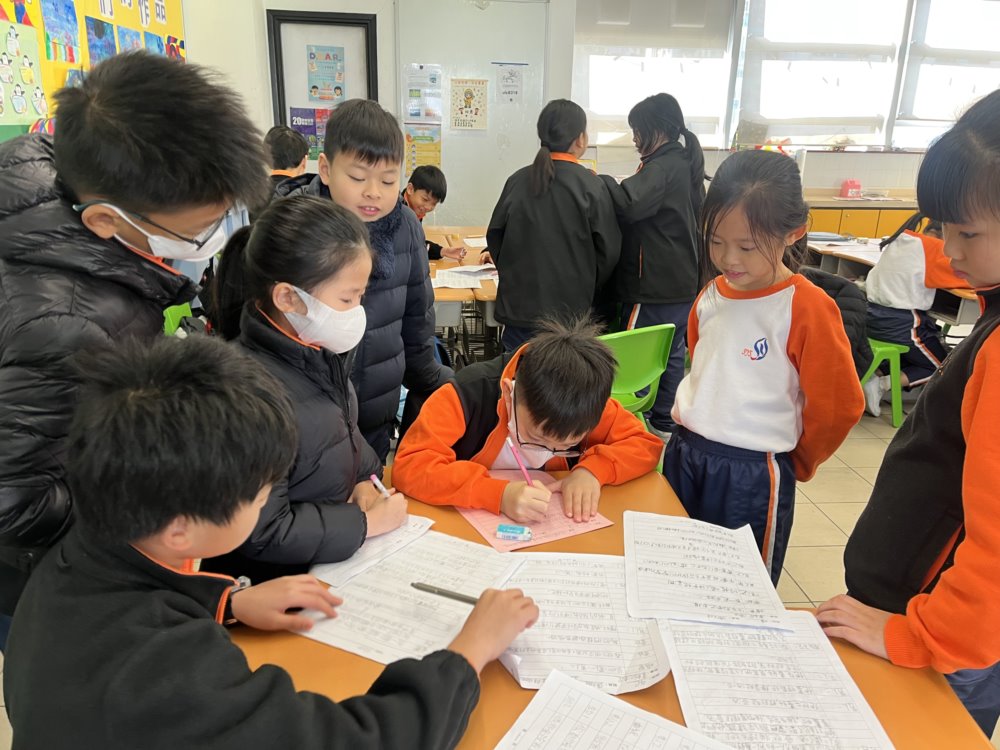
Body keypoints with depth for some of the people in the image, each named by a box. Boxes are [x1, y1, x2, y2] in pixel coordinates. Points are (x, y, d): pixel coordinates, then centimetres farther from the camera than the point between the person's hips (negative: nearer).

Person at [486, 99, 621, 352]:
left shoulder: (517, 180, -1)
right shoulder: (590, 185, -9)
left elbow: (495, 236, 7)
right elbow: (608, 249, -4)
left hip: (518, 306, 3)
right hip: (570, 311, -3)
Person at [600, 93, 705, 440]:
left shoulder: (663, 167, -17)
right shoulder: (686, 163, 13)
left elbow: (629, 204, -31)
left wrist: (601, 180, -17)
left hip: (654, 285, -10)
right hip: (682, 280, 10)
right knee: (671, 352, 16)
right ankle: (664, 422, 27)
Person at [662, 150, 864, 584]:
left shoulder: (807, 308, -17)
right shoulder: (712, 295, 2)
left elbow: (839, 405, -13)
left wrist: (795, 464, 0)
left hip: (753, 475, -6)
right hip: (684, 454, 6)